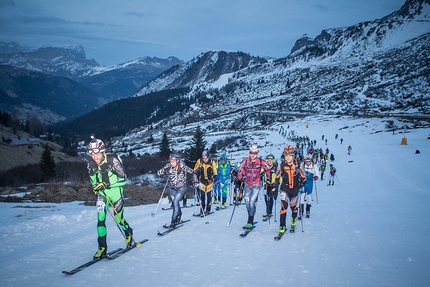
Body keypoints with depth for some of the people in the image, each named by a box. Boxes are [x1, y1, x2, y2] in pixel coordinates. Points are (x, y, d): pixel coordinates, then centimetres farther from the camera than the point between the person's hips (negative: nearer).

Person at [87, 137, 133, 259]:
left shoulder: (113, 160, -21)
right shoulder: (91, 165, -6)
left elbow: (123, 179, -19)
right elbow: (93, 180, 11)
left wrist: (107, 184, -26)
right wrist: (96, 186, -10)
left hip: (116, 192, -3)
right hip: (102, 194, 4)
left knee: (118, 219, 7)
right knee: (100, 219, -9)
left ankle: (128, 233, 39)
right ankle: (102, 247, 2)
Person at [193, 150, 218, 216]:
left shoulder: (212, 162, -10)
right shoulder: (199, 161, -8)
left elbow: (215, 173, -1)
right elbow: (195, 171, 5)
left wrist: (212, 178, -14)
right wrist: (197, 179, -3)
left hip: (209, 181, 0)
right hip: (202, 180, 0)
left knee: (209, 195, 4)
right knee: (202, 195, -4)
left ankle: (208, 210, 17)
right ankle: (202, 211, 0)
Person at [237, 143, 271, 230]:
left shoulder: (261, 162, -8)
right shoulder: (245, 161, -6)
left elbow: (267, 170, 4)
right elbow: (240, 171, 1)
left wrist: (268, 180, 6)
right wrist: (239, 180, -4)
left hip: (256, 184, -3)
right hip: (247, 184, 3)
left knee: (252, 201, -15)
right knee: (247, 202, 7)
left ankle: (250, 222, -12)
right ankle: (250, 218, 24)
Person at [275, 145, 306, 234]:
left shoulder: (297, 165, -9)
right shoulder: (282, 165, -5)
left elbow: (303, 176, 4)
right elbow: (278, 176, 8)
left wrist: (300, 184, -5)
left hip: (294, 189, 0)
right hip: (284, 189, 0)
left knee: (293, 207, 13)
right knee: (284, 206, -15)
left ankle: (293, 221, 41)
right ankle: (282, 226, -9)